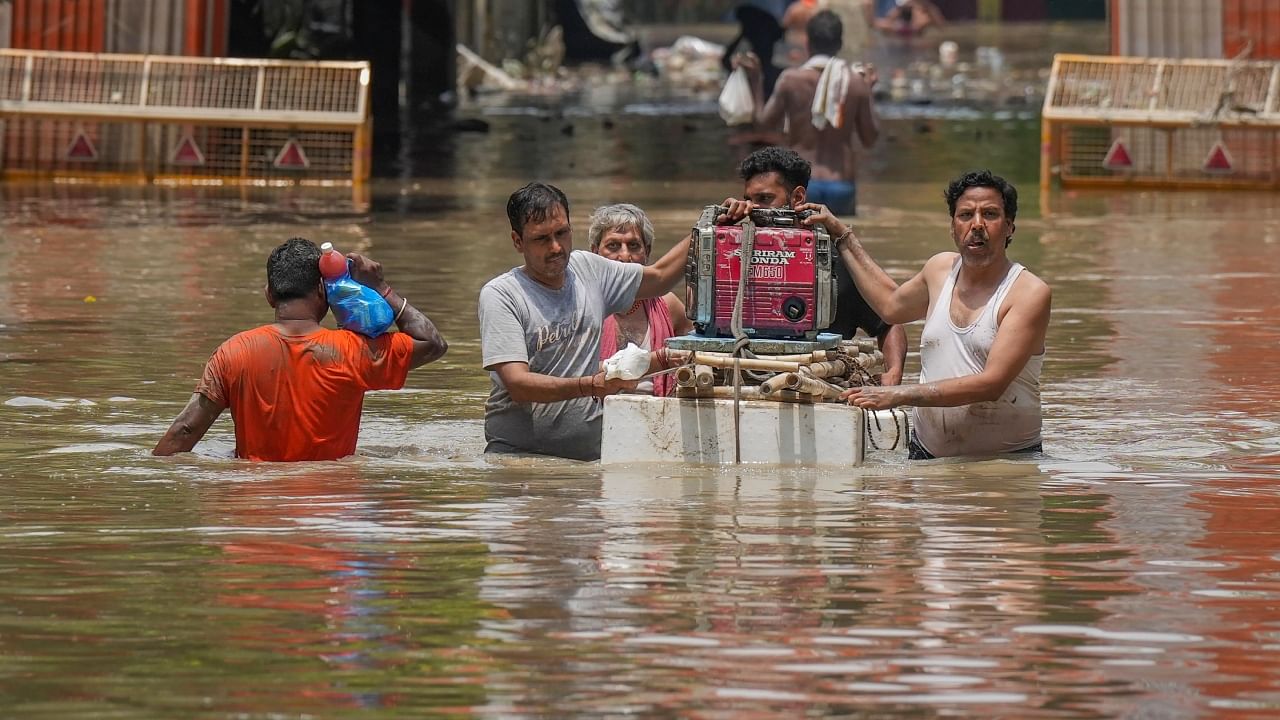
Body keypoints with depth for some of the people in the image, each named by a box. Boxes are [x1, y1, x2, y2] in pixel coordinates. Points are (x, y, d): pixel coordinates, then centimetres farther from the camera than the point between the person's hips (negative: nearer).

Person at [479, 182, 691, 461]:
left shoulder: (587, 268, 13)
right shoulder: (500, 294, -5)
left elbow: (659, 276, 31)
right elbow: (518, 385, -16)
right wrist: (593, 386, -27)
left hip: (588, 455, 5)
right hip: (518, 452, -5)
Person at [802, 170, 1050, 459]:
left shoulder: (1030, 293, -7)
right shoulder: (941, 269, 13)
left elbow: (992, 383, -18)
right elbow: (892, 305, 36)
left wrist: (899, 395, -22)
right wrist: (844, 236, 39)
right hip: (927, 452, 4)